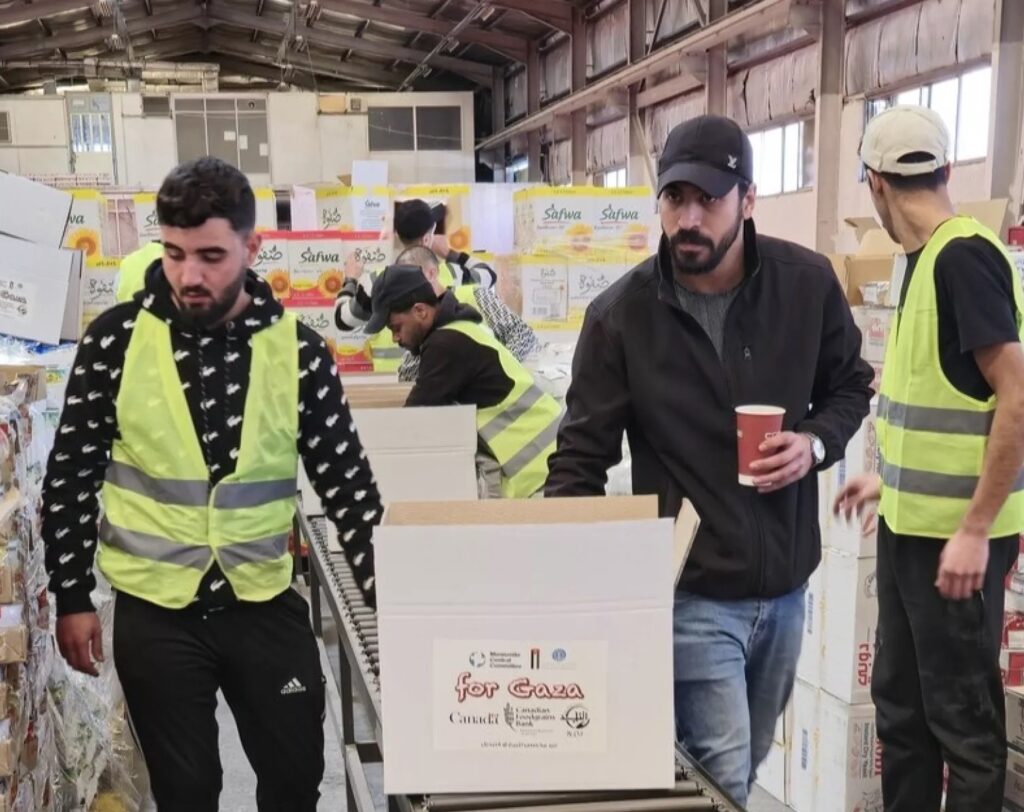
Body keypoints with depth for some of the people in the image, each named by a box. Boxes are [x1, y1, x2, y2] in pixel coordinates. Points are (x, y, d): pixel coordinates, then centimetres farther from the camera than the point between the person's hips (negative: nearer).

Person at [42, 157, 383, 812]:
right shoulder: (118, 338, -8)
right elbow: (72, 474, 0)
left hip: (267, 605, 1)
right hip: (154, 613, 0)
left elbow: (344, 477, -1)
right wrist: (72, 595, 1)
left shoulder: (297, 348, -6)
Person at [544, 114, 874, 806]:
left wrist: (817, 443, -10)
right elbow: (582, 458, -9)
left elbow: (849, 384, 11)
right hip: (691, 592, -4)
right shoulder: (620, 316, -12)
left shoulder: (808, 283, -5)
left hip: (786, 584, 4)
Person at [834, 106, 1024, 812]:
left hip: (956, 533, -9)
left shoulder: (963, 255, -17)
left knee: (962, 714, 5)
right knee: (900, 702, 17)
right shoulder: (929, 258, 11)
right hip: (912, 523, 9)